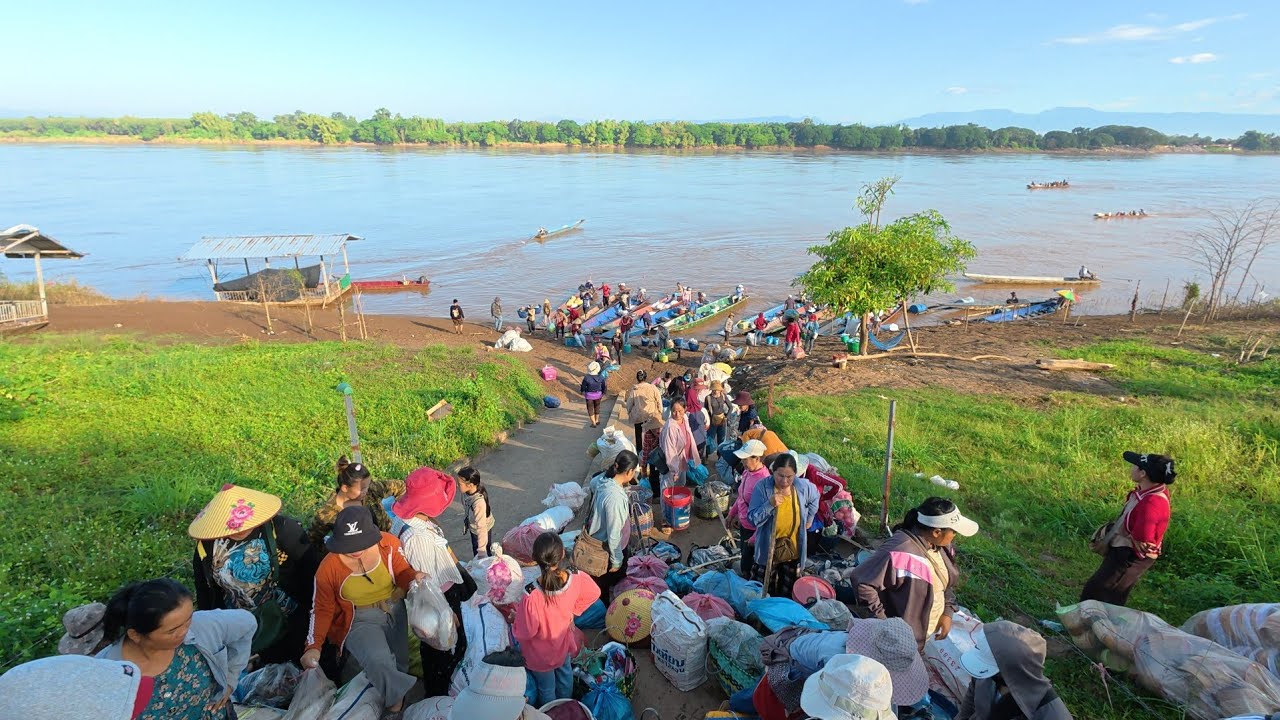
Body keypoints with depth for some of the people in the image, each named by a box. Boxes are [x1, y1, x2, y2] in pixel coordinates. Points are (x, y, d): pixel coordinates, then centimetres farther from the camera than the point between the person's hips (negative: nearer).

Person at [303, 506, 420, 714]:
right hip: (360, 620, -1)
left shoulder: (389, 544, -13)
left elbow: (403, 573, -2)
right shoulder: (328, 568, -11)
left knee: (399, 666, -12)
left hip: (397, 609, 2)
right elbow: (322, 609, 1)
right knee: (378, 661, -29)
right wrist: (314, 646, -9)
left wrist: (415, 578, -26)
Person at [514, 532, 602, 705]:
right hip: (565, 642, 4)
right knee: (565, 674, 34)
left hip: (541, 654, -4)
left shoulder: (531, 595, -42)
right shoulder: (576, 578, -30)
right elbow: (594, 594, -7)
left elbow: (525, 632, -26)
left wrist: (514, 620, -7)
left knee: (546, 689, 26)